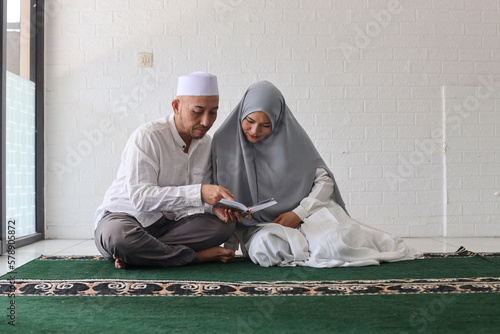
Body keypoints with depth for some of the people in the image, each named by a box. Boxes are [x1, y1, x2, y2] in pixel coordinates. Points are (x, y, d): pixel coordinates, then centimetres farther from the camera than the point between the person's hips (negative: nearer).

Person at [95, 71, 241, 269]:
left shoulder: (206, 145, 4)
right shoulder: (147, 136, -17)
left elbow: (197, 200, 6)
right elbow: (139, 197, -27)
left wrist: (214, 207, -19)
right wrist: (199, 193, -34)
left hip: (167, 223, 6)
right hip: (123, 217, -5)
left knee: (224, 224, -18)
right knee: (117, 235, -40)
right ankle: (197, 256, -20)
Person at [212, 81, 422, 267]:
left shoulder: (291, 136, -3)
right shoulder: (225, 141, -2)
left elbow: (324, 180, -1)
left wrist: (299, 213, -17)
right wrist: (229, 246, -13)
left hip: (305, 214, 0)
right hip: (258, 227, 1)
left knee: (338, 246, -31)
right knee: (266, 247, -36)